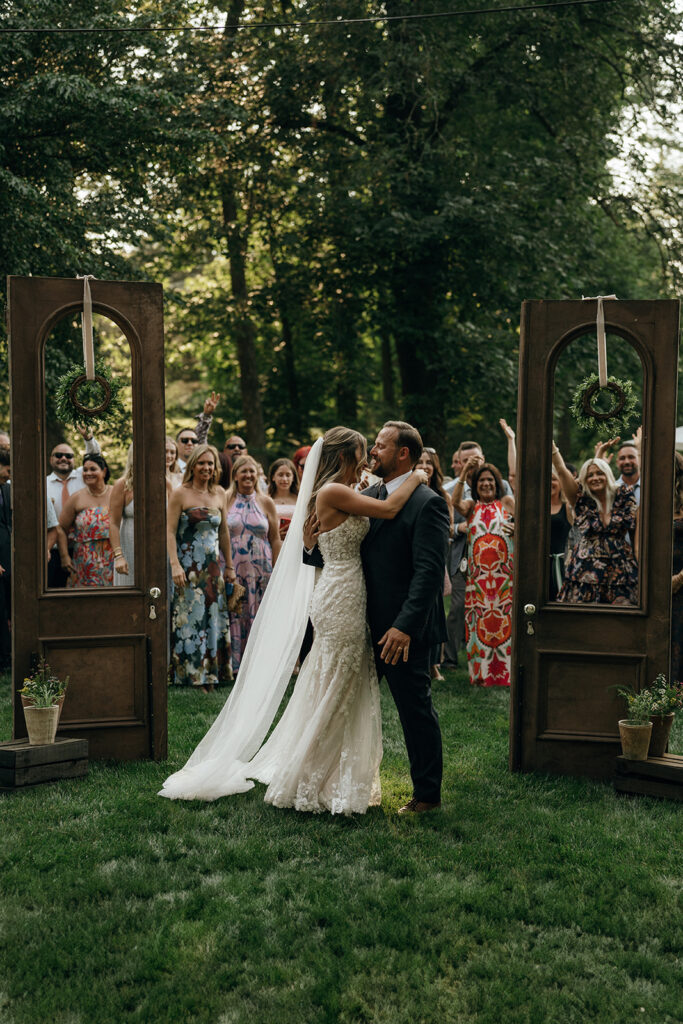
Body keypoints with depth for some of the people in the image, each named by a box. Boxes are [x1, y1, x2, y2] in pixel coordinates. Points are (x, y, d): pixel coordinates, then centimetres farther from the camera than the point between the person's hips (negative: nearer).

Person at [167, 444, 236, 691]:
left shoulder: (219, 493, 10)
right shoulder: (180, 493, -5)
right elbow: (170, 531, -10)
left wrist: (229, 566, 17)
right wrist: (175, 564, -19)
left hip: (213, 567, 5)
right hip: (189, 566, -5)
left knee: (214, 619, 6)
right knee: (191, 617, -3)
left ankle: (210, 673, 15)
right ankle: (193, 674, 4)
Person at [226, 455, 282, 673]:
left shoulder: (266, 503, 7)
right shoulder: (226, 500, 5)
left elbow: (275, 540, 6)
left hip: (260, 569, 1)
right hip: (232, 568, 0)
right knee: (234, 616, -2)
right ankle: (234, 664, 5)